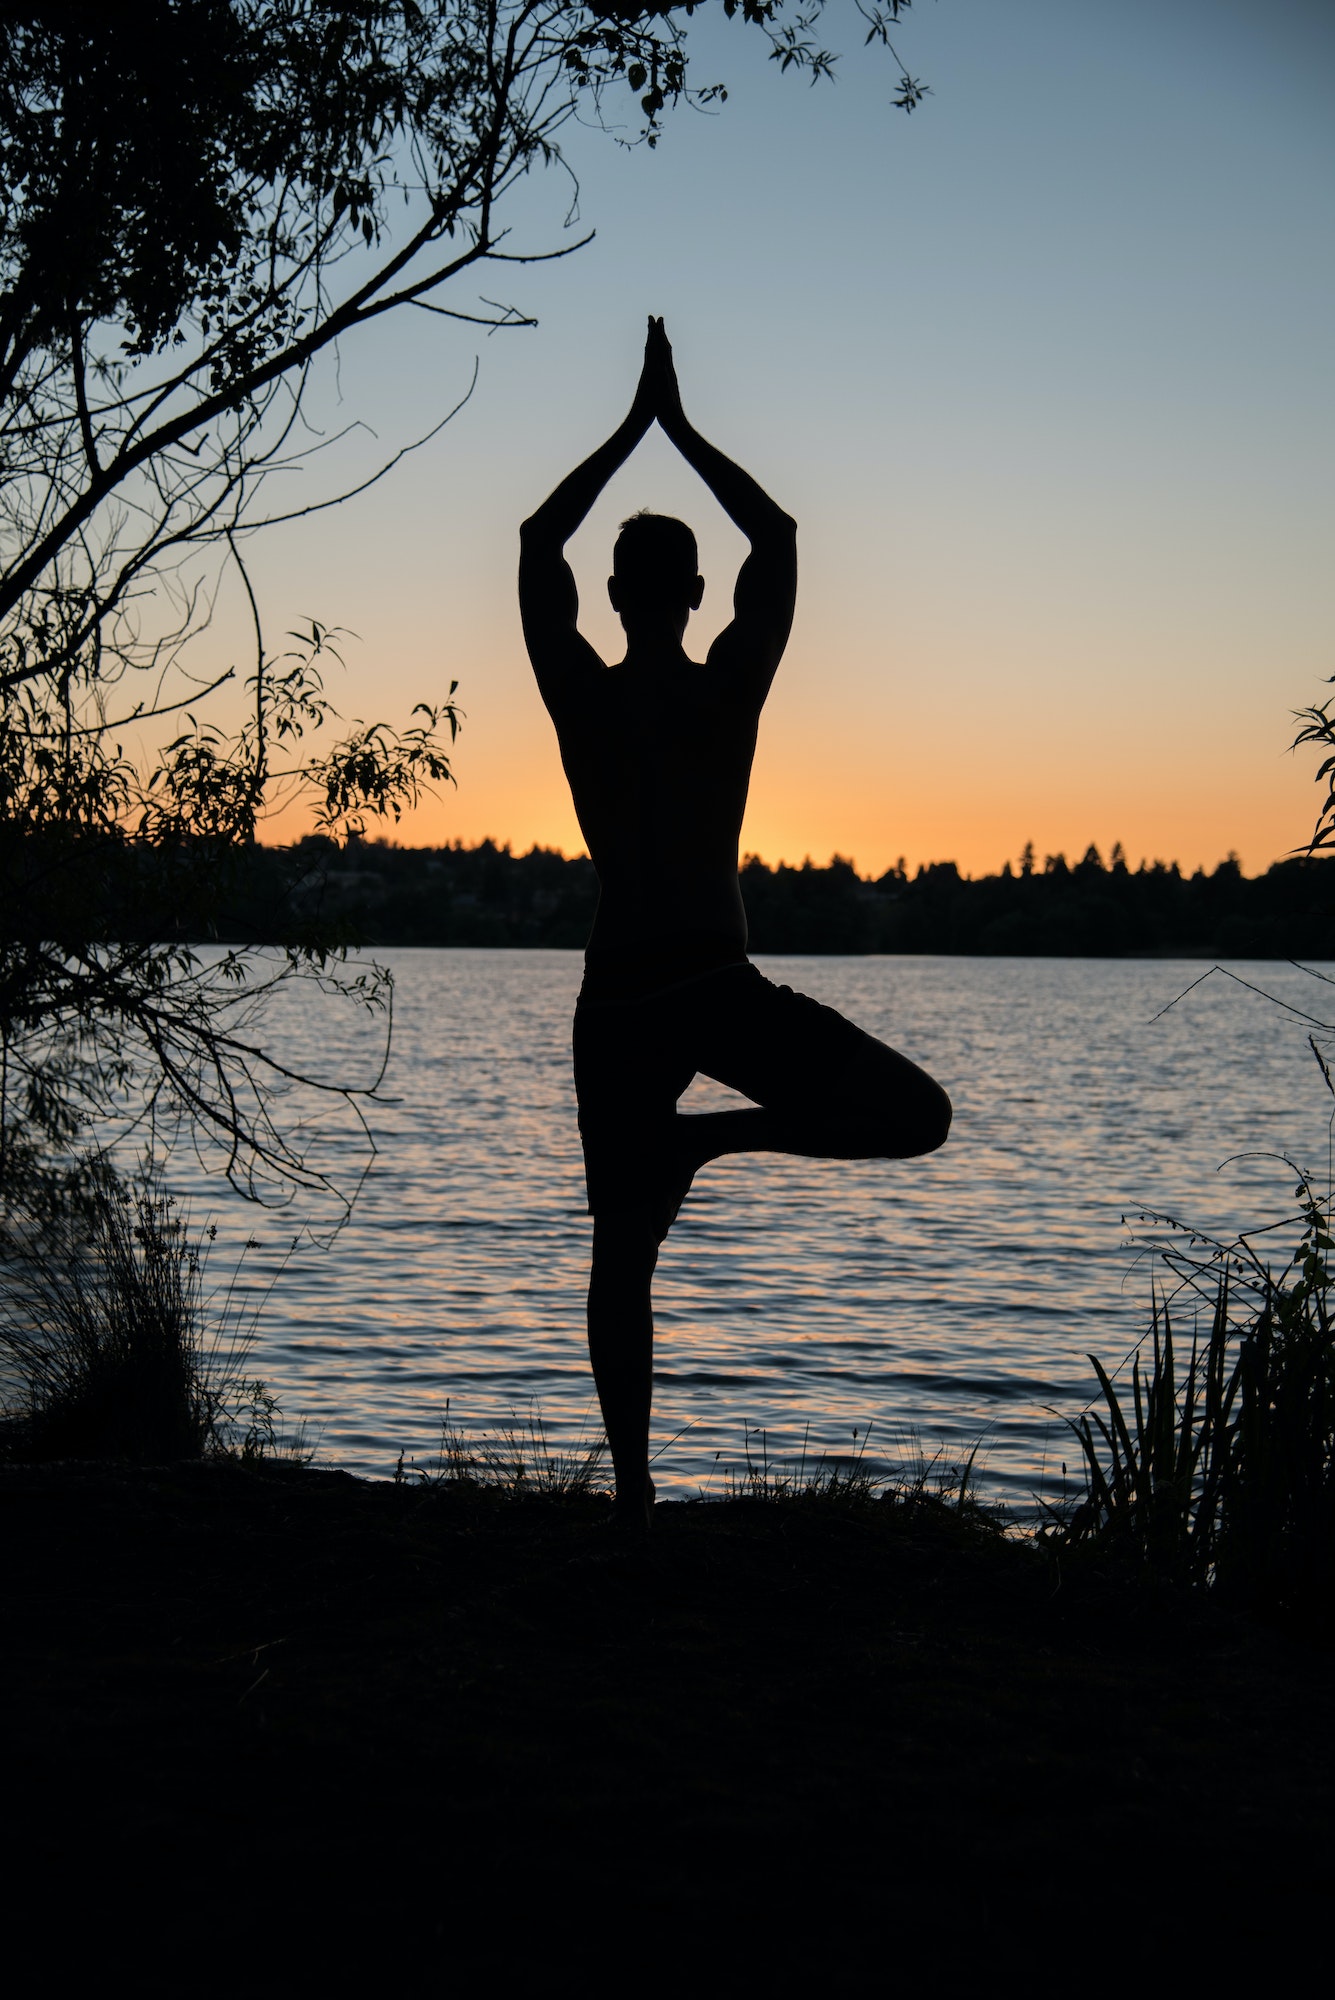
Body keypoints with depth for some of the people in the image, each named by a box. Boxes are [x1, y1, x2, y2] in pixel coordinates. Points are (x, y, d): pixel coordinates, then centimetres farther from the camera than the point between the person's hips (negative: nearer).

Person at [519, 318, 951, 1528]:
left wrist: (635, 427, 18)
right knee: (916, 1116, 5)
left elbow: (539, 543, 14)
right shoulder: (732, 688, -3)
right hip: (721, 988, -2)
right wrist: (680, 428, 18)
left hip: (616, 1004, 3)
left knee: (623, 1254, 9)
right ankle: (713, 1135, -12)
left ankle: (635, 1492, 10)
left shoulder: (581, 696, -1)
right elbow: (778, 536, 12)